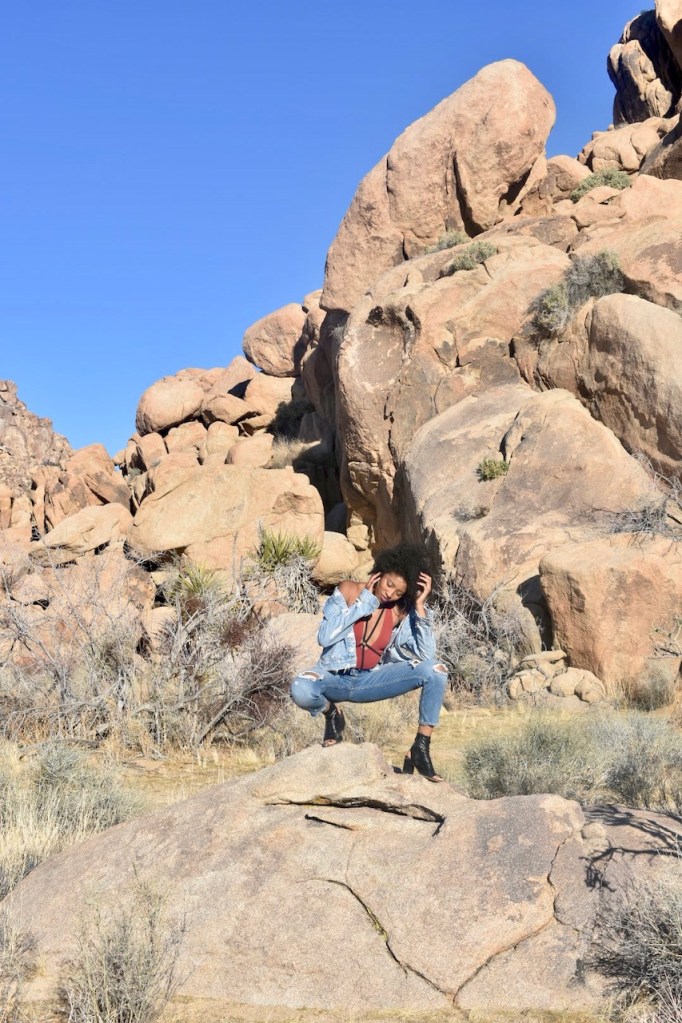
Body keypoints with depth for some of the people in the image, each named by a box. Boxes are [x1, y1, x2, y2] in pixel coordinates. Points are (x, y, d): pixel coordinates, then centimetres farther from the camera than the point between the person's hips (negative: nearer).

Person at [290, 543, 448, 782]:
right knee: (301, 690, -38)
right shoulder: (350, 591, -10)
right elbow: (324, 637, -20)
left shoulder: (402, 611, -5)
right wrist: (364, 600, -19)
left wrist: (420, 605, -18)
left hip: (370, 681, 2)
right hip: (335, 677, -2)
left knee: (435, 670, -19)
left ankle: (420, 750, -12)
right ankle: (332, 713, -2)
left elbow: (426, 655, -16)